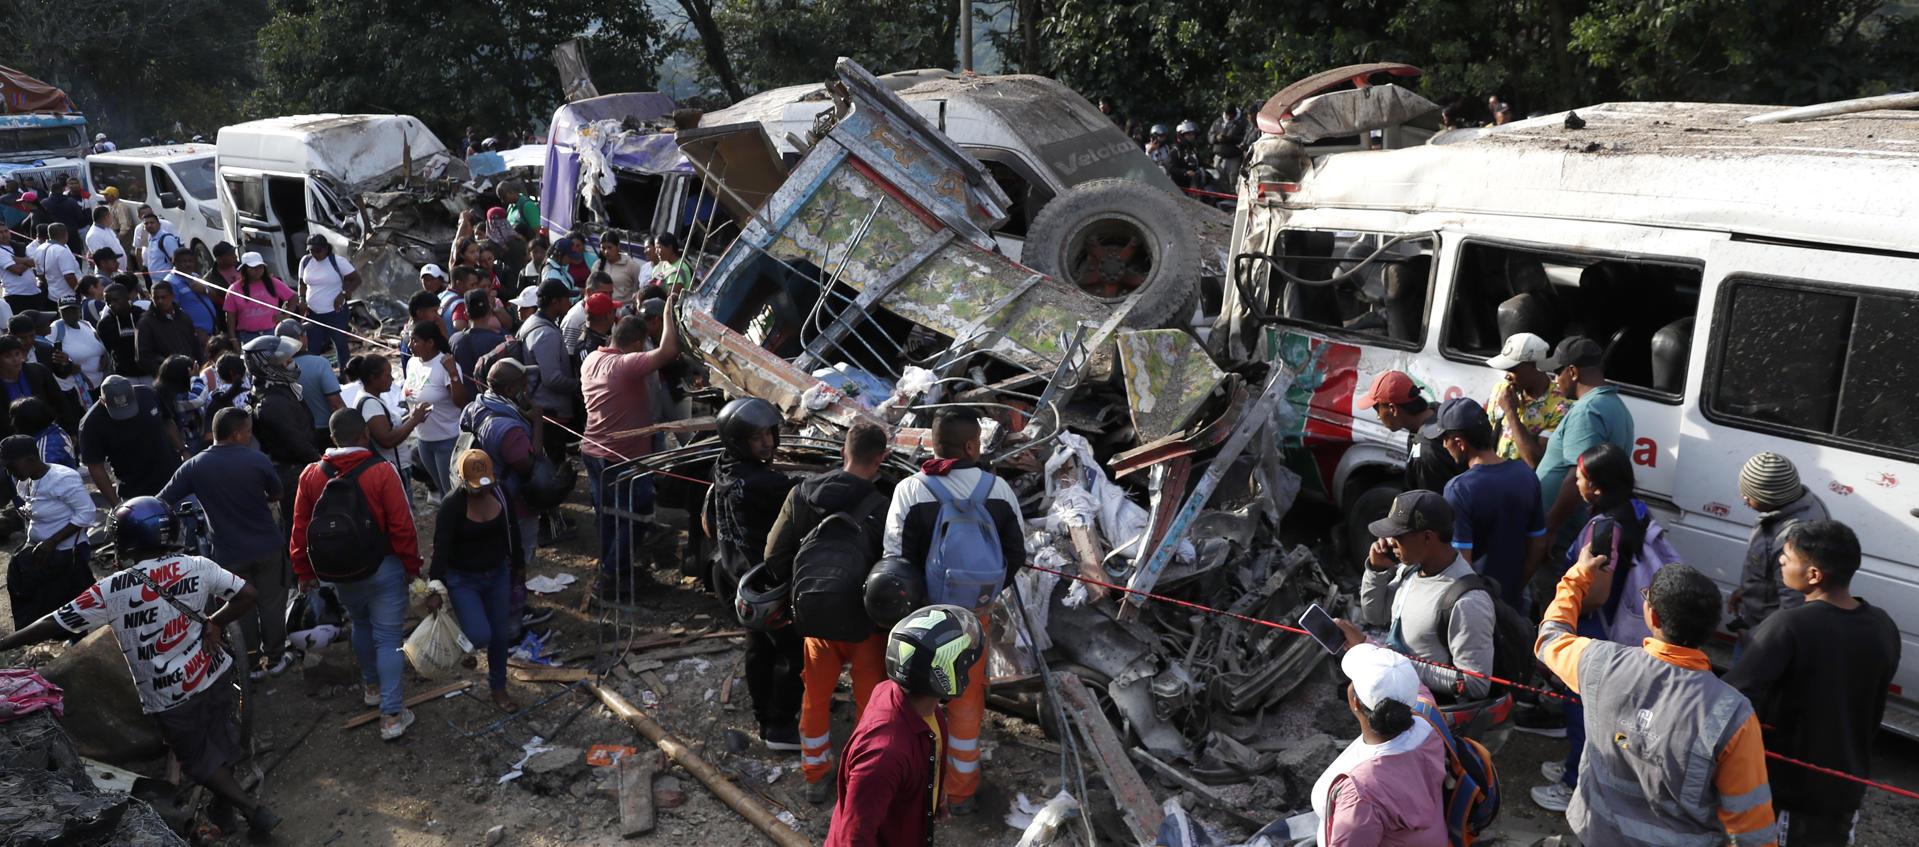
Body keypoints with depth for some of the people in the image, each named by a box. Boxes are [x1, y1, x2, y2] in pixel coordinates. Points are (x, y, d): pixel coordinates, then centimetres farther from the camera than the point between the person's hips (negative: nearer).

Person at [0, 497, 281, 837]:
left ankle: (255, 810, 11)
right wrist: (214, 623, 0)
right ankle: (224, 807, 39)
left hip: (171, 696, -3)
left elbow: (54, 625, -10)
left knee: (200, 760, 15)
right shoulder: (197, 566, -8)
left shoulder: (114, 590, -17)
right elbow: (249, 595, -10)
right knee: (219, 742, 23)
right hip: (216, 675, 4)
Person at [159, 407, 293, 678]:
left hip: (229, 552, 1)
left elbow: (162, 503, -7)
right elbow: (276, 495, 2)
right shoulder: (257, 460, -14)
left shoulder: (194, 466, -10)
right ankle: (275, 659, 24)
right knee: (271, 603, 14)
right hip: (267, 545, -1)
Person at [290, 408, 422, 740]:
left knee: (361, 625, 28)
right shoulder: (382, 472, -19)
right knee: (389, 638, 3)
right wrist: (411, 565, -3)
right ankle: (392, 715, 2)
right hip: (383, 569, -4)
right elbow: (402, 526, -17)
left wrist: (305, 572, 14)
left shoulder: (311, 475, -6)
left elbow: (300, 529, 1)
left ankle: (371, 686, 46)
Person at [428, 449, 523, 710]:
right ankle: (464, 642, 22)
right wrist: (435, 589, -20)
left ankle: (498, 688, 31)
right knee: (481, 635, -16)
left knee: (500, 634, 11)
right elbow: (441, 548, -20)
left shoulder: (500, 493, -8)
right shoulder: (452, 504, -22)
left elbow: (513, 532, 6)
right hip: (463, 579, -4)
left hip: (497, 575, 4)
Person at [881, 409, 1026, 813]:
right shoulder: (998, 489, -8)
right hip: (975, 614, 2)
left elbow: (896, 560, -15)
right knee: (967, 700, 18)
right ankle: (960, 792, 30)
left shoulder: (910, 490, -16)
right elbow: (1016, 554, 0)